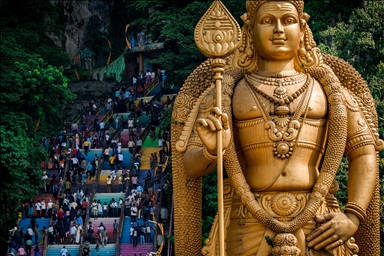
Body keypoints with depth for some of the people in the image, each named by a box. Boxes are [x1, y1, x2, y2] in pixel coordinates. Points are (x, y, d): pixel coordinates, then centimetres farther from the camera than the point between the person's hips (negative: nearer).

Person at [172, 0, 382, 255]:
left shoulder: (328, 90, 11)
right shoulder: (228, 92, 9)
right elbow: (190, 166, 4)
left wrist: (353, 217, -5)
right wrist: (212, 150, -19)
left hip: (316, 228, 1)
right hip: (249, 227, 0)